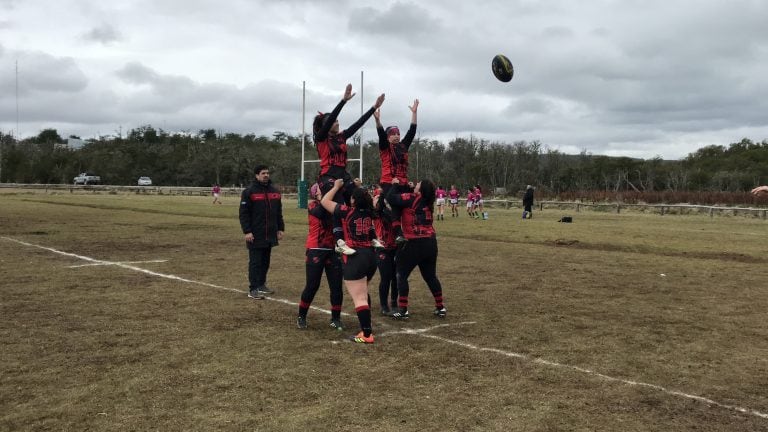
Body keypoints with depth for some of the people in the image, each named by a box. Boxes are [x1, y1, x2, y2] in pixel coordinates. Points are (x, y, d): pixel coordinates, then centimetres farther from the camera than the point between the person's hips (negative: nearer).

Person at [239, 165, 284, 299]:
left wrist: (280, 229, 13)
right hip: (255, 236, -6)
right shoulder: (249, 192, -6)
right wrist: (247, 231, -15)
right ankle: (253, 289, 0)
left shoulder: (275, 191, 12)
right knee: (255, 262, -3)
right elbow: (243, 213, -8)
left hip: (270, 235, 6)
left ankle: (261, 285, 24)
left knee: (265, 261, 13)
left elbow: (279, 212, 18)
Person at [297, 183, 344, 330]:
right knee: (312, 286, 2)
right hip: (316, 251, -4)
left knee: (337, 286, 4)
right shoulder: (313, 206, -5)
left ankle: (336, 319, 18)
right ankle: (301, 316, 20)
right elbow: (321, 212, -24)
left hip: (333, 251, 4)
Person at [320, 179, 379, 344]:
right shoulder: (369, 213, 6)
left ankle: (367, 334, -9)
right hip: (370, 255, 8)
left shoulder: (347, 212, -9)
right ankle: (367, 325, 37)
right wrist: (359, 189, 32)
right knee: (363, 293, 28)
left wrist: (336, 187, 12)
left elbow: (325, 201, 2)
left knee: (359, 298, -7)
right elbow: (365, 200, 33)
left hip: (354, 258, -7)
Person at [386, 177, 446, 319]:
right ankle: (440, 308, 22)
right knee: (431, 276, 18)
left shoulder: (411, 199, -13)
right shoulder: (428, 202, 8)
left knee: (401, 275, 5)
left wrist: (394, 184, -2)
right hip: (431, 242, 7)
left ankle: (403, 310, 3)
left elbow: (391, 199, -16)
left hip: (415, 244, -7)